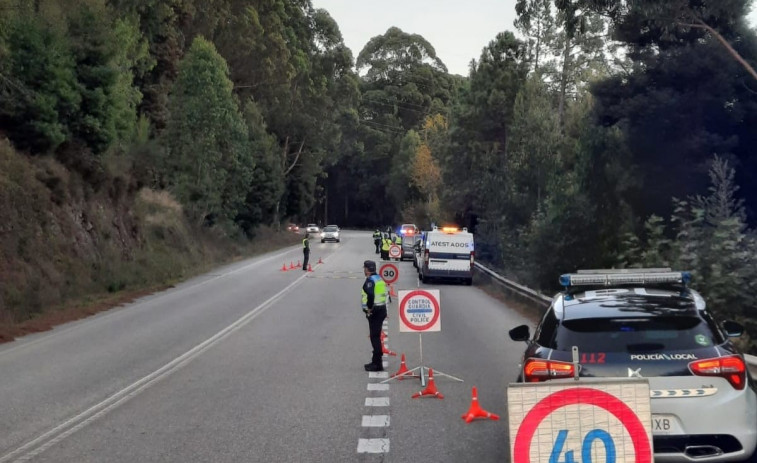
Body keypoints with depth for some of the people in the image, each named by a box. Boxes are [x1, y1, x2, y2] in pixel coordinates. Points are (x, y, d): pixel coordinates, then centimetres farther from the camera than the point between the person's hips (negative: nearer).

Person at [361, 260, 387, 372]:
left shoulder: (370, 280, -15)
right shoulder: (379, 278, 15)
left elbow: (370, 295, -30)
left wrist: (369, 308, -18)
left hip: (374, 311, -10)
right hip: (382, 309, 10)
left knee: (375, 337, -6)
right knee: (376, 336, 18)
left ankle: (377, 364, -4)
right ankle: (376, 361, 26)